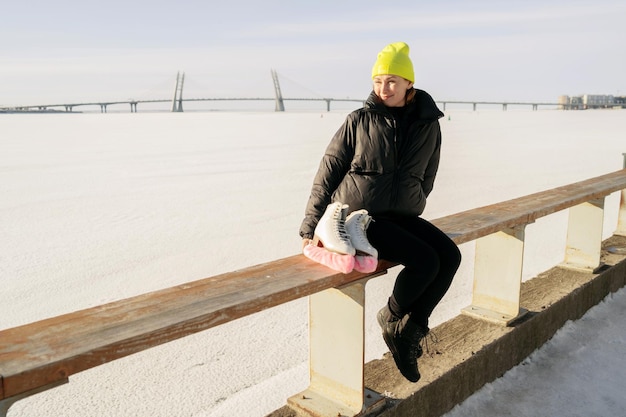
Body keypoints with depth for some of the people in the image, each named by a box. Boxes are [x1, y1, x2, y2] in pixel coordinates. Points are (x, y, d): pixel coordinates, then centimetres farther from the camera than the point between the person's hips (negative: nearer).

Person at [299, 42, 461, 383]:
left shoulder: (428, 124, 4)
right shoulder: (360, 120, -4)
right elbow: (328, 172, -3)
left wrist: (409, 205, 15)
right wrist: (311, 226, -5)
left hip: (402, 215, 5)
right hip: (359, 215, -5)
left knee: (450, 255, -17)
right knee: (425, 261, -23)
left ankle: (409, 330, -1)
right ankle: (391, 316, 7)